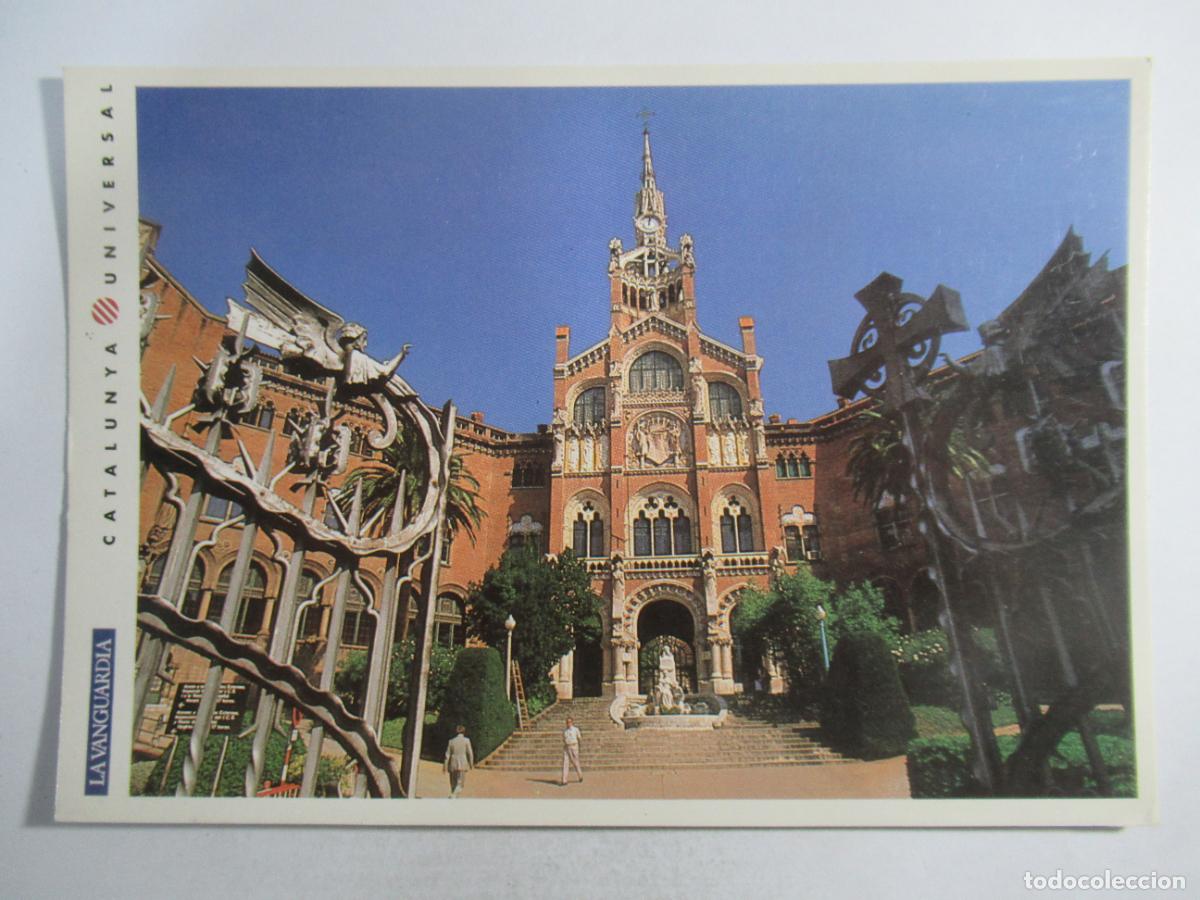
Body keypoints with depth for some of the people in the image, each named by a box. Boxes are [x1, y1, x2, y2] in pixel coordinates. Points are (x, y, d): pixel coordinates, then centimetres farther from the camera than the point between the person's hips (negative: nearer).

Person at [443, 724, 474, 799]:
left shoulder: (451, 741, 6)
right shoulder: (466, 740, -2)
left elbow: (447, 754, 5)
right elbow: (470, 753, -3)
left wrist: (445, 765, 7)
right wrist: (471, 764, 6)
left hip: (453, 764, 4)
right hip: (462, 764, -4)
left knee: (453, 783, 15)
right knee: (460, 784, -4)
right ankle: (452, 797, -26)